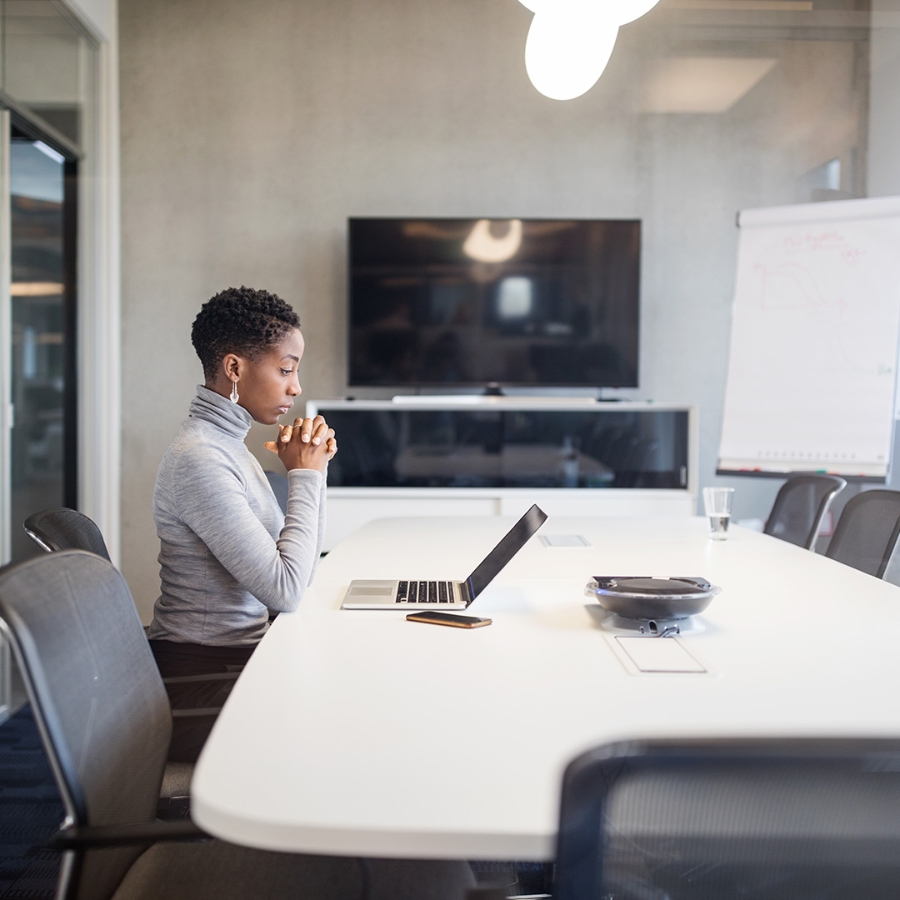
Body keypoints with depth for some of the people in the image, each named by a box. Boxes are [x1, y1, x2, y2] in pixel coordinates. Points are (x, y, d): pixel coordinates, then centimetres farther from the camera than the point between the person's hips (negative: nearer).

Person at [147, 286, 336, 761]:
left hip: (231, 658, 9)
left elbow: (297, 564, 14)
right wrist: (304, 475, -13)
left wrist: (313, 467, 2)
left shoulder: (226, 444, 10)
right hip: (201, 681, -9)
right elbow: (285, 590, -22)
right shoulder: (198, 460, -20)